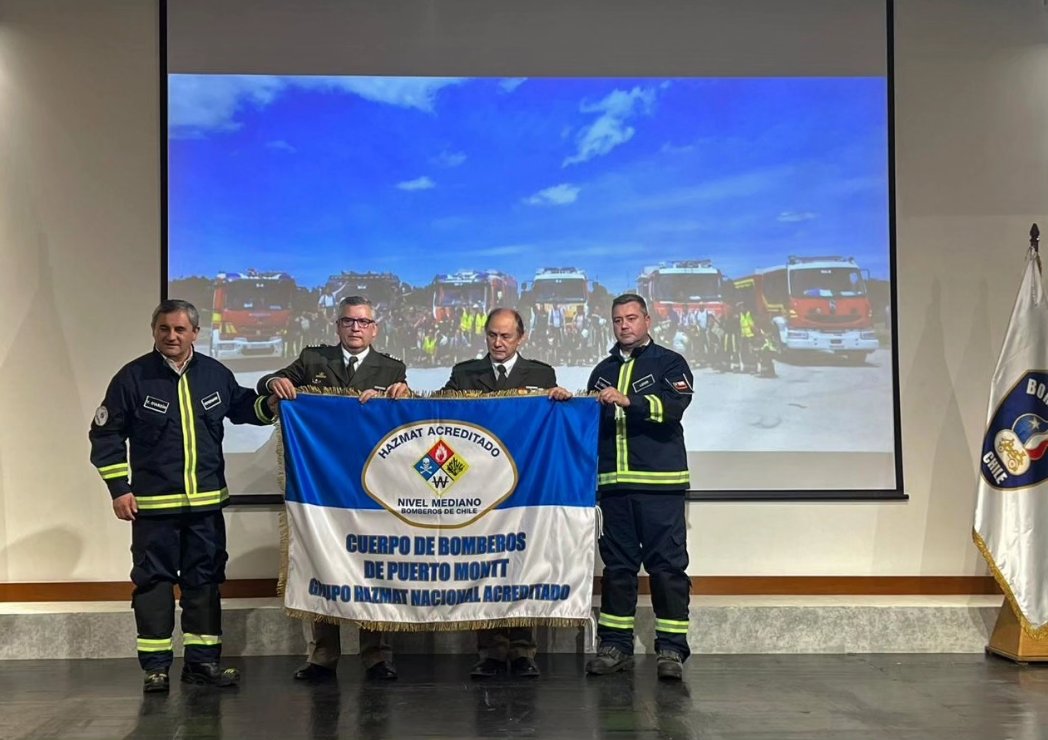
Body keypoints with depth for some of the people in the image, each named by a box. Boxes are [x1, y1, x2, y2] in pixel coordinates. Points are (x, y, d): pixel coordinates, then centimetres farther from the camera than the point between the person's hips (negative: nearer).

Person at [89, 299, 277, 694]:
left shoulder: (215, 373, 3)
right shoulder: (133, 377, -6)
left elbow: (243, 407, 20)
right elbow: (106, 435, -2)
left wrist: (270, 403, -1)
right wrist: (119, 488, -7)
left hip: (207, 501, 4)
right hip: (153, 503, -3)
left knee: (205, 580, 9)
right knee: (154, 581, 2)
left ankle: (203, 660, 19)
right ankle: (156, 666, 11)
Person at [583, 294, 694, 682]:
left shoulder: (669, 363, 4)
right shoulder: (603, 371, 21)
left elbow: (675, 404, -15)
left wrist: (628, 401, -25)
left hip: (661, 482, -5)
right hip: (613, 482, 5)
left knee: (667, 564, -4)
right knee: (616, 565, 7)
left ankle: (671, 649, 1)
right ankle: (615, 646, 14)